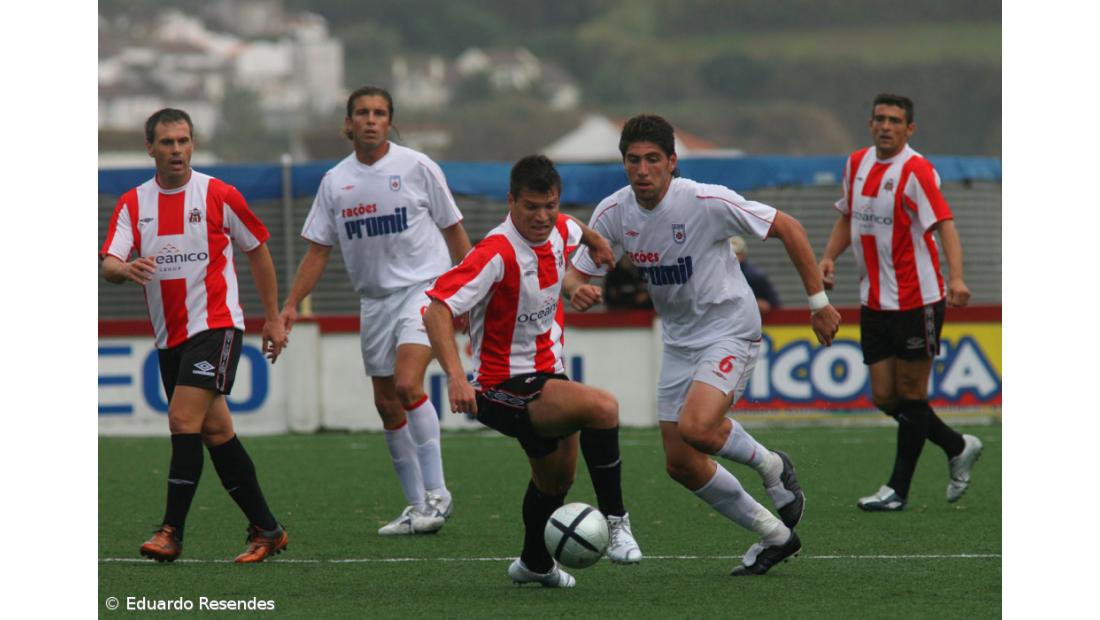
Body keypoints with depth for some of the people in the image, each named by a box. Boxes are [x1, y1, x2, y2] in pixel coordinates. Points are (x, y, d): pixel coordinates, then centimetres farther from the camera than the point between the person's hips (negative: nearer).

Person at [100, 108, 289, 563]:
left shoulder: (219, 196, -4)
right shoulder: (132, 204, 4)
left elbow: (257, 251, 6)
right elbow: (109, 264, -6)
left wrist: (273, 318, 6)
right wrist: (125, 269, -31)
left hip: (215, 324, -5)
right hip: (168, 335, 5)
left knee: (184, 420, -18)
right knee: (215, 431, 7)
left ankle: (171, 532, -16)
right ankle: (266, 530, 16)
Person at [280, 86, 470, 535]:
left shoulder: (417, 167, -4)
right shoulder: (335, 181, 6)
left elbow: (453, 230, 3)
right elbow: (318, 249, 10)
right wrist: (291, 305, 2)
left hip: (424, 287, -5)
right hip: (374, 300, 5)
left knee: (407, 384, -23)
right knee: (388, 405, 5)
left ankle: (437, 493, -14)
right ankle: (418, 509, 15)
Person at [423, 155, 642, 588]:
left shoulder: (559, 231, -2)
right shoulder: (498, 254, -27)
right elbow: (437, 308, -33)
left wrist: (596, 242, 44)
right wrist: (455, 376, -43)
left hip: (547, 371, 9)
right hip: (505, 388, -9)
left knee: (556, 479, 25)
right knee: (602, 407, -30)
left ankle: (535, 564, 48)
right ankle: (614, 519, -17)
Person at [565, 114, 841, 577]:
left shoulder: (706, 202, -21)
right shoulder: (613, 213, -6)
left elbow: (788, 228, -12)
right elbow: (576, 274, 2)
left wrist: (818, 302, -10)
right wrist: (576, 290, -24)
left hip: (731, 333, -7)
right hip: (679, 342, 7)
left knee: (695, 427, -30)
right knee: (681, 463, 3)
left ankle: (771, 467, 2)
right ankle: (775, 536, 19)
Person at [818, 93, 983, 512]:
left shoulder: (916, 171, -14)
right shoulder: (857, 164, 9)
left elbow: (944, 224, -22)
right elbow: (848, 217, 22)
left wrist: (956, 278, -36)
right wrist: (829, 256, 4)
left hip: (916, 300, -7)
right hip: (874, 302, 7)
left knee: (910, 393, 0)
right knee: (884, 396, 7)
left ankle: (898, 490, 8)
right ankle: (957, 448, 27)